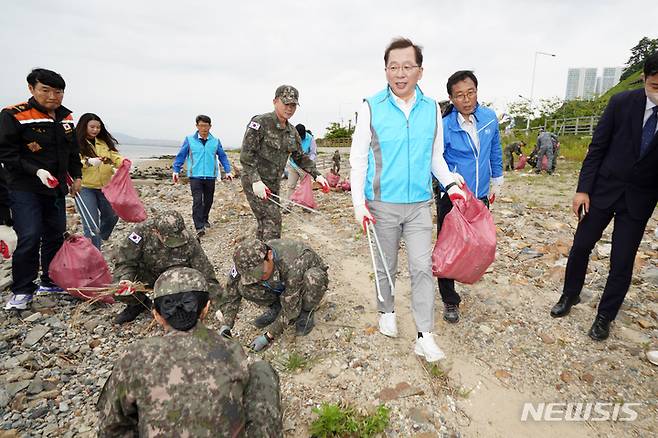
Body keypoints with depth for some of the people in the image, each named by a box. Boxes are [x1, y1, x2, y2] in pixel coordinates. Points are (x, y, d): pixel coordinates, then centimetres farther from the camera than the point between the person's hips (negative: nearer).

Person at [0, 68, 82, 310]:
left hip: (56, 187, 6)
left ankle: (51, 282, 25)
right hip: (25, 188, -6)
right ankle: (22, 290, 5)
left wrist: (77, 176, 10)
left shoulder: (66, 118, 7)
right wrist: (36, 171, -23)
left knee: (56, 235, 10)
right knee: (30, 237, -12)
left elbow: (73, 151, 18)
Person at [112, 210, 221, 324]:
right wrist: (125, 279, -35)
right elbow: (124, 259, -17)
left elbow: (205, 272, -22)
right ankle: (139, 303, 13)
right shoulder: (144, 230, -28)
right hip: (145, 271, 2)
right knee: (119, 289, -21)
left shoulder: (190, 243, -29)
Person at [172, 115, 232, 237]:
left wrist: (227, 171, 2)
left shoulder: (215, 141, 5)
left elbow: (223, 156, 10)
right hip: (195, 176, -3)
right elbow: (181, 156, 5)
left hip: (210, 176, 3)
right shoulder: (189, 140, 1)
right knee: (197, 201, -10)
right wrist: (176, 170, 0)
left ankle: (204, 219, 35)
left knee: (208, 200, 13)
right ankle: (199, 227, -9)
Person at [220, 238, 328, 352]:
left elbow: (290, 308, -32)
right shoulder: (248, 263, -27)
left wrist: (268, 336, -29)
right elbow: (232, 293, -15)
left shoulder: (292, 267, -41)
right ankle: (276, 307, 3)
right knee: (244, 287, -22)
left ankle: (306, 313, -11)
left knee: (312, 278, -41)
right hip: (282, 286, 4)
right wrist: (225, 326, -25)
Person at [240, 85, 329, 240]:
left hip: (273, 184, 7)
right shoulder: (260, 123, -12)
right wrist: (256, 181, -28)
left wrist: (316, 175, 6)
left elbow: (300, 157, 18)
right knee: (272, 219, -14)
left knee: (264, 223, 12)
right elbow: (246, 154, -17)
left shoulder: (292, 131, 9)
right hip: (254, 182, -7)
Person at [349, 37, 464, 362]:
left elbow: (436, 157, 13)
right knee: (385, 267, 13)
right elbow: (358, 159, -5)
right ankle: (387, 312, 37)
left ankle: (425, 337, 12)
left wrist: (451, 186, -1)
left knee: (422, 268, 1)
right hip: (382, 205, -2)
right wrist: (359, 203, -10)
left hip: (420, 204, 2)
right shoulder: (371, 108, -6)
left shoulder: (432, 109, 4)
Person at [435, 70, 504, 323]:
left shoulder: (490, 118, 0)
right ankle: (450, 301, 18)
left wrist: (497, 181, 19)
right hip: (451, 198, -4)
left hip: (480, 196, 4)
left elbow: (495, 151, 13)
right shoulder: (444, 126, -15)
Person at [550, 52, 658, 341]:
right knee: (581, 246, 9)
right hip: (604, 188, 0)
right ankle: (570, 295, 32)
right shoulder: (622, 102, -9)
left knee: (622, 262, 5)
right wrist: (583, 188, -7)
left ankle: (605, 316, 24)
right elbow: (597, 147, -4)